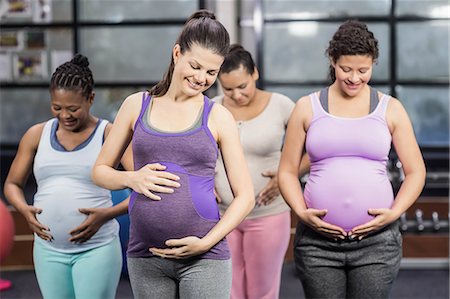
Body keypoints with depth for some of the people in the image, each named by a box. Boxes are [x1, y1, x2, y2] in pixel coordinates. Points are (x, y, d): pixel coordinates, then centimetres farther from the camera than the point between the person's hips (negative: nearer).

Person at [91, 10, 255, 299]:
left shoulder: (218, 117, 2)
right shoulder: (137, 105, 6)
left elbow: (245, 196, 2)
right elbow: (100, 171, 13)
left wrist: (206, 242, -10)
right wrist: (131, 178, -8)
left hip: (204, 258, -2)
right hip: (145, 256, 2)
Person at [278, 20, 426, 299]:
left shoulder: (390, 109, 7)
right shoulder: (308, 108, 7)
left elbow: (416, 172, 9)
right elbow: (287, 171, 9)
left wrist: (395, 213, -7)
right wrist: (302, 212, -7)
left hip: (377, 241, 0)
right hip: (318, 241, 0)